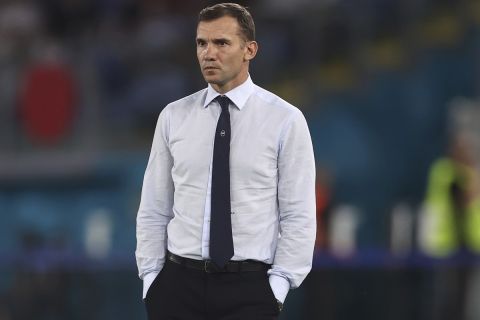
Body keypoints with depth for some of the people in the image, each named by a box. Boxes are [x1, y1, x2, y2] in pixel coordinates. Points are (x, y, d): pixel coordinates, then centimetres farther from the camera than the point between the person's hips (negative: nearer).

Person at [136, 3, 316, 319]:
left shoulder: (285, 120, -2)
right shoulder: (173, 117, 6)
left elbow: (298, 217, -3)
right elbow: (153, 210, 8)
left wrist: (277, 289, -10)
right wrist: (151, 280, 1)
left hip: (250, 289, -2)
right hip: (179, 284, 2)